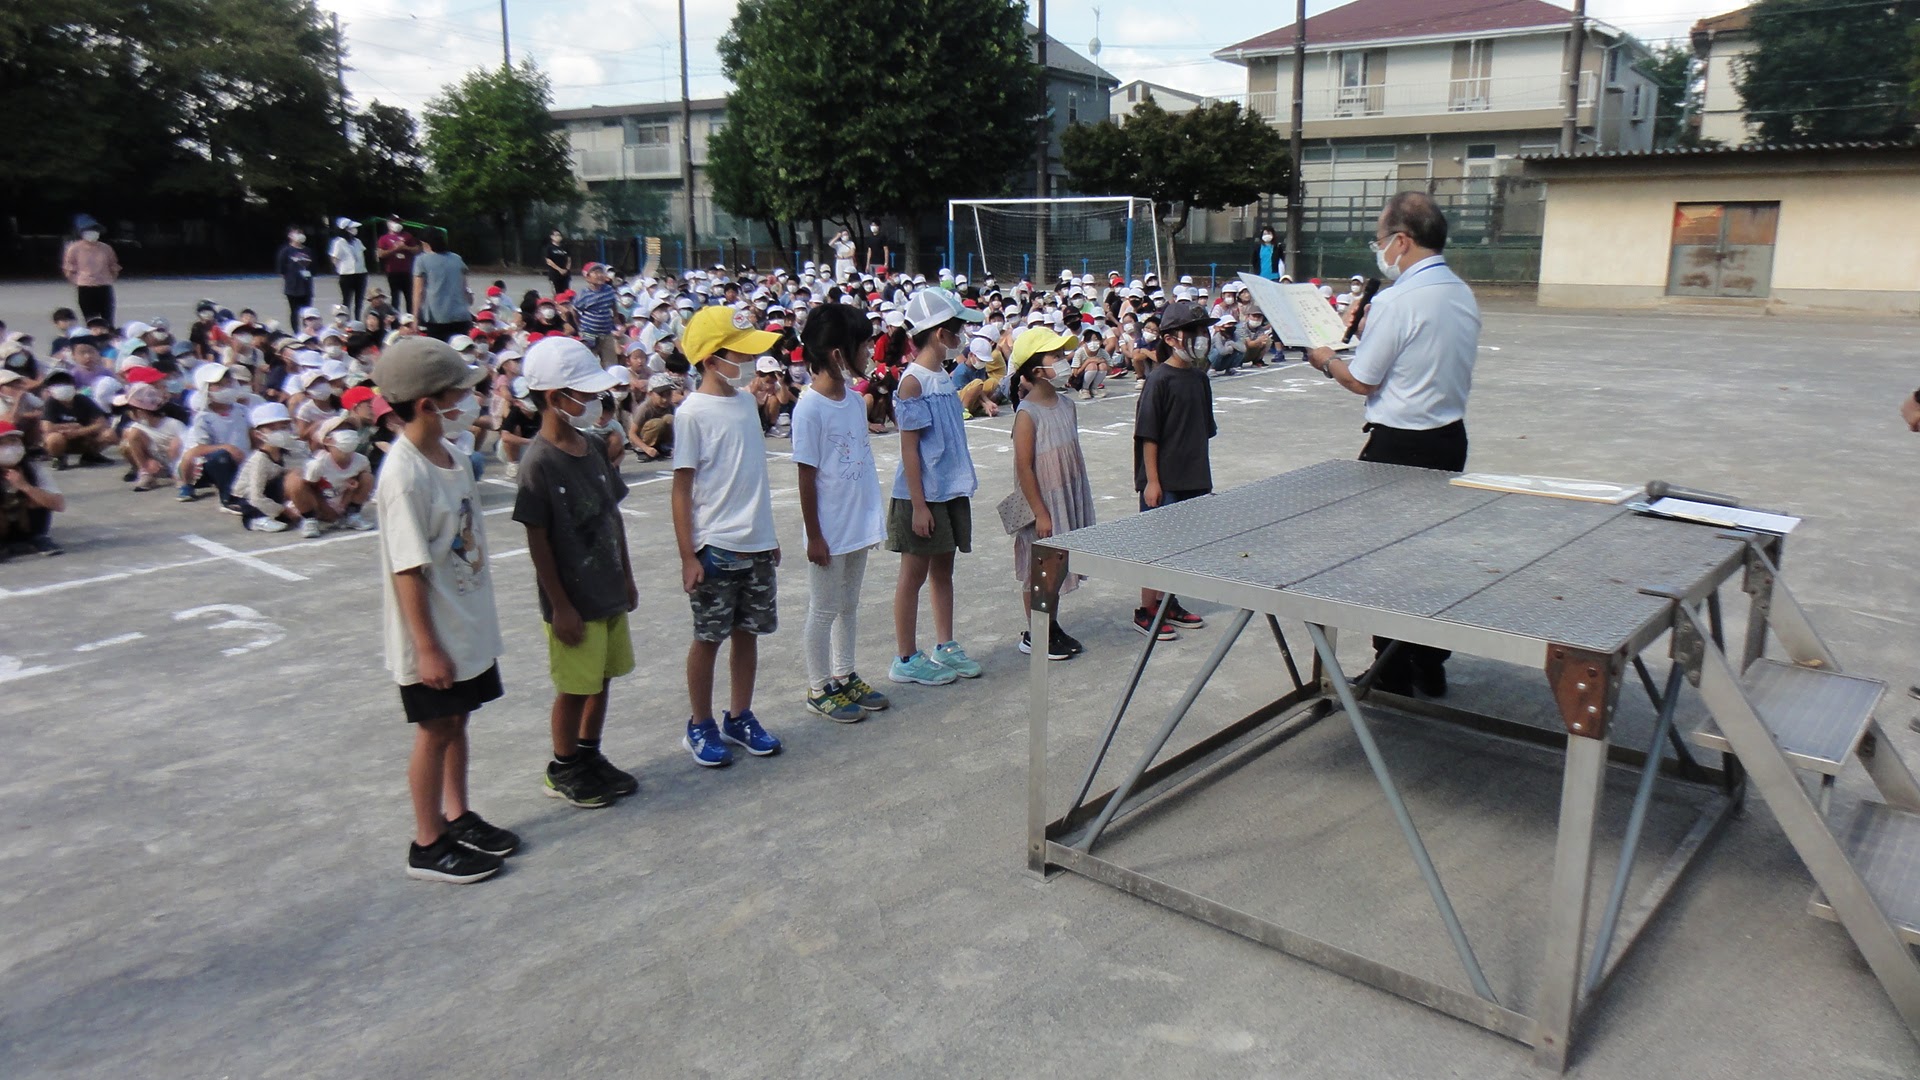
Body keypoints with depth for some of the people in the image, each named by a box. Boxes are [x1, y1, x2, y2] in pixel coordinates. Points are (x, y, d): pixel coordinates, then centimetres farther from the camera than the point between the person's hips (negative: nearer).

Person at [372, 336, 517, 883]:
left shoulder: (451, 457, 4)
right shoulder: (404, 475, -23)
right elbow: (408, 571, -22)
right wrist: (427, 647, -20)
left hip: (469, 626, 8)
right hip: (434, 637, -8)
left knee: (457, 720, 19)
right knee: (435, 731, 5)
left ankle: (458, 817, 35)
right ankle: (428, 845, 20)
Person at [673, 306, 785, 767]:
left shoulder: (746, 400, 7)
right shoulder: (693, 413, -13)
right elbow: (682, 489, -12)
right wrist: (688, 555, -14)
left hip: (756, 544, 6)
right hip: (715, 547, -6)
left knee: (747, 632, 14)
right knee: (709, 638, 6)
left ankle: (740, 718, 29)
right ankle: (700, 726, 22)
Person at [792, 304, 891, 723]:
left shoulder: (855, 399, 5)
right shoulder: (810, 407, -18)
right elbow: (806, 475, -16)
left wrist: (876, 514, 14)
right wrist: (813, 535, -14)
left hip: (859, 525, 7)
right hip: (829, 531, -7)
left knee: (849, 605, 18)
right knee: (824, 609, 6)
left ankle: (844, 677, 32)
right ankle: (819, 688, 20)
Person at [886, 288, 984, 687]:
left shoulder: (943, 378, 9)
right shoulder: (913, 382, -16)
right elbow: (909, 448, -17)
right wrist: (919, 505, -19)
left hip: (951, 491, 8)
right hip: (922, 496, -8)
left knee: (943, 568, 15)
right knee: (914, 574, 2)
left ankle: (945, 647, 27)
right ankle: (906, 659, 13)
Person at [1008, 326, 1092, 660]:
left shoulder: (1065, 404, 5)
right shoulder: (1028, 413, -18)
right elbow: (1024, 467, -19)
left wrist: (1080, 502, 16)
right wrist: (1040, 513, -19)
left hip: (1068, 501, 7)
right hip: (1043, 504, -7)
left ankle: (1052, 626, 30)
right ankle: (1033, 635, 18)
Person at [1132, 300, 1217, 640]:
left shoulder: (1199, 377, 8)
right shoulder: (1159, 379, -13)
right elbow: (1148, 435, -14)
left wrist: (1202, 474, 16)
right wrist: (1152, 481, -17)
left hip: (1193, 479, 7)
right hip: (1163, 481, -7)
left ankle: (1169, 604, 29)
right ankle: (1146, 611, 14)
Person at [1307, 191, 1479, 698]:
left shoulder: (1396, 301, -19)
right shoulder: (1463, 295, 6)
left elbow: (1362, 380, -13)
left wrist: (1326, 360, 5)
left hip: (1399, 446, -8)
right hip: (1450, 438, 8)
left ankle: (1393, 676, 12)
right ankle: (1430, 668, 27)